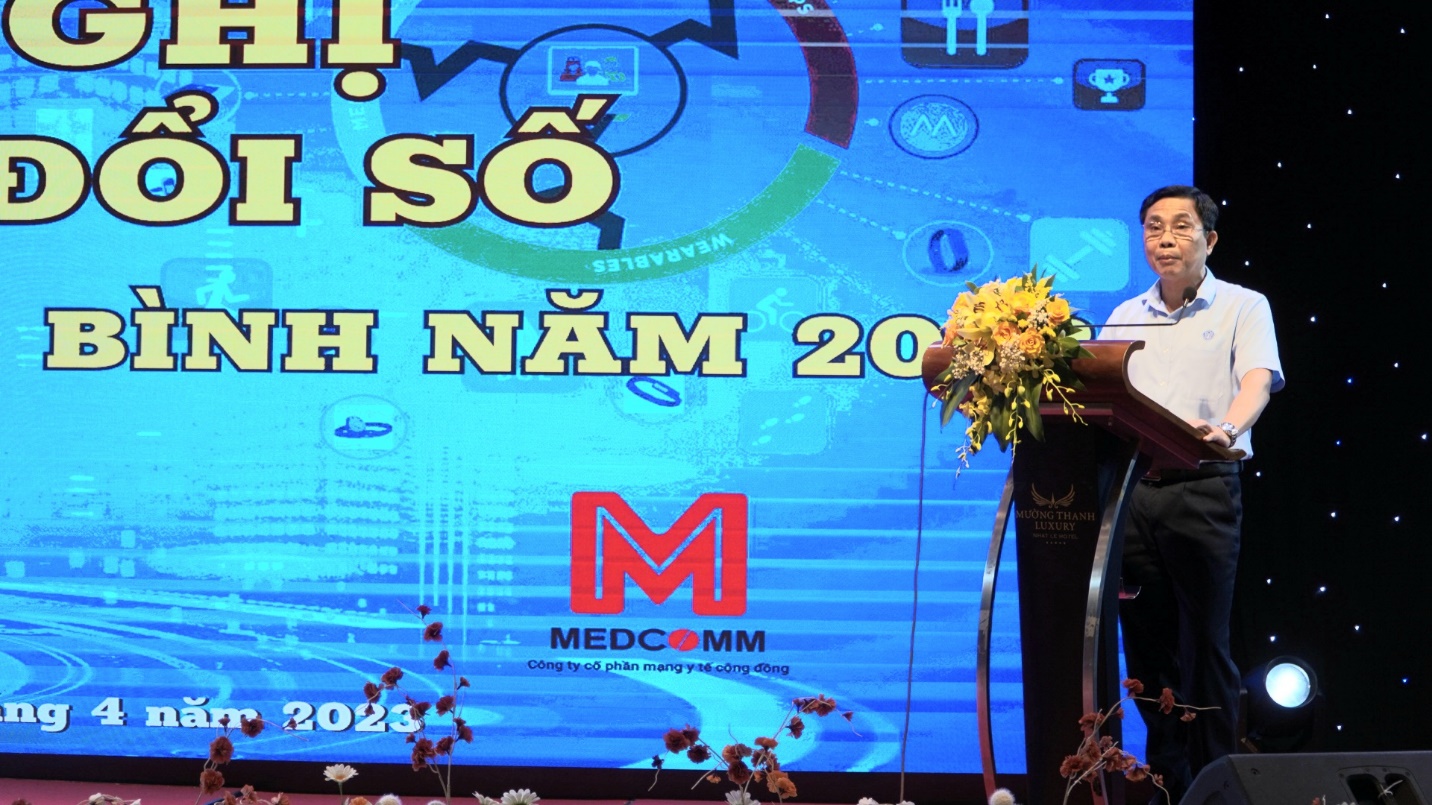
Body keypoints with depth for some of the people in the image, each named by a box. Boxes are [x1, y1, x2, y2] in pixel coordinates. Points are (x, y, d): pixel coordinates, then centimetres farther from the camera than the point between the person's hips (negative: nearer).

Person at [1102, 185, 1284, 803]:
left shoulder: (1243, 307, 4)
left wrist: (1226, 429, -33)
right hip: (1130, 489, 4)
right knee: (1146, 643, 7)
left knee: (1205, 643, -4)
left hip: (1202, 489, -4)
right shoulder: (1124, 317, 17)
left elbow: (1258, 379, -13)